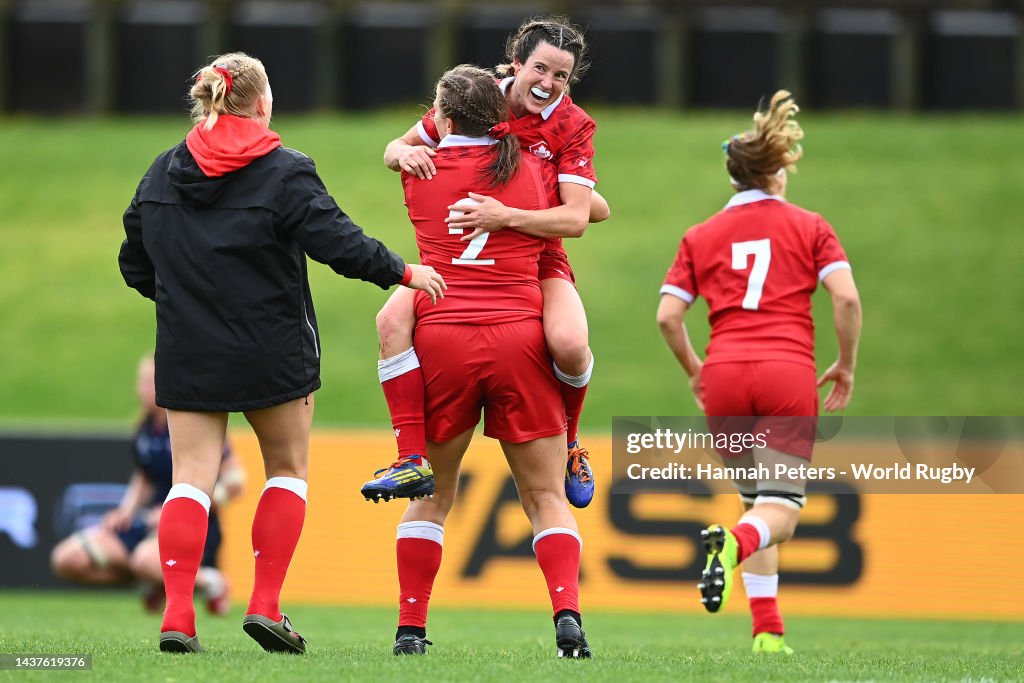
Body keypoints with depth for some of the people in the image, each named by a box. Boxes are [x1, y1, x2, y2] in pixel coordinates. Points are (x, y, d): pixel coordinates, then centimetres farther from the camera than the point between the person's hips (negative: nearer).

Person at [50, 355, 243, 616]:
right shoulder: (146, 429, 6)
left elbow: (234, 481, -13)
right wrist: (126, 511, 4)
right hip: (150, 519, 7)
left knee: (146, 559, -41)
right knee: (67, 560, -5)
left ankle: (209, 581, -9)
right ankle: (155, 582, 11)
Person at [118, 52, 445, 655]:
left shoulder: (163, 174, 6)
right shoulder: (285, 173, -9)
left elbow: (136, 264, 12)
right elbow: (339, 242, -14)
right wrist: (405, 273, 0)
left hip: (188, 355, 3)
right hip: (274, 354, -3)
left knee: (192, 475, 2)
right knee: (288, 469, 13)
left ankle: (178, 615, -12)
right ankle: (265, 605, 5)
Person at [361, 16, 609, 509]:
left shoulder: (574, 126, -10)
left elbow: (576, 218, -20)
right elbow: (395, 149, 6)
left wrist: (506, 217, -35)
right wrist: (405, 153, -20)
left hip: (538, 260, -2)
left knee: (568, 342, -33)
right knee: (394, 319, -26)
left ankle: (568, 445, -1)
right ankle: (412, 459, -25)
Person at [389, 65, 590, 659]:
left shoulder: (421, 173, 6)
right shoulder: (532, 169, 7)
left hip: (442, 337, 0)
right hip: (518, 337, 0)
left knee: (432, 494, 13)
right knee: (545, 495, 5)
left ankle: (411, 627, 9)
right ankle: (568, 612, -13)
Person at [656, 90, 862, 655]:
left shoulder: (700, 237, 15)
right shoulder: (810, 228, 10)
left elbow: (667, 316, 6)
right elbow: (846, 297, -3)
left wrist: (694, 370, 22)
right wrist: (846, 366, 10)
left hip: (723, 375, 3)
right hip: (788, 374, -3)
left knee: (757, 499, 18)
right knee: (781, 507, -3)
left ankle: (768, 630, 8)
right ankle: (734, 541, -39)